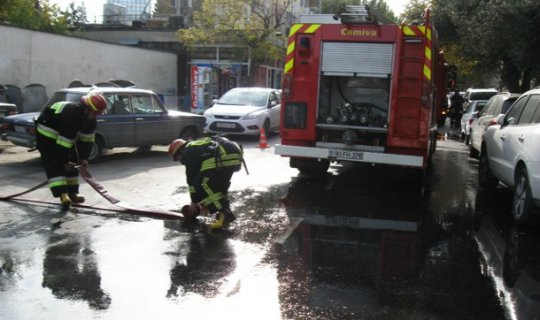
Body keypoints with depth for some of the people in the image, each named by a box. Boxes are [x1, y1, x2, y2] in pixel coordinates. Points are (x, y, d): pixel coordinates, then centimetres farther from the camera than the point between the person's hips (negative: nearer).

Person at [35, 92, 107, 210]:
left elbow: (87, 139, -3)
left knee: (73, 162, 6)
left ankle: (71, 193, 14)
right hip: (47, 133, -9)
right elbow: (64, 141, -34)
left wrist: (84, 158, -9)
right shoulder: (71, 115, -37)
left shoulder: (90, 119, -11)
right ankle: (62, 194, -28)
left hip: (66, 134, 9)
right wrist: (64, 161, -26)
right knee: (54, 164, -17)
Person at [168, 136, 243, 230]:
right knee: (219, 183, 27)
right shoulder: (198, 145, 37)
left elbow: (192, 179, 10)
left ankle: (225, 213, -11)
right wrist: (204, 200, 40)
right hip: (236, 155, 10)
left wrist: (194, 202, 20)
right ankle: (224, 211, 20)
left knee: (202, 184, -3)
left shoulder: (188, 153, 9)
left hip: (225, 157, -10)